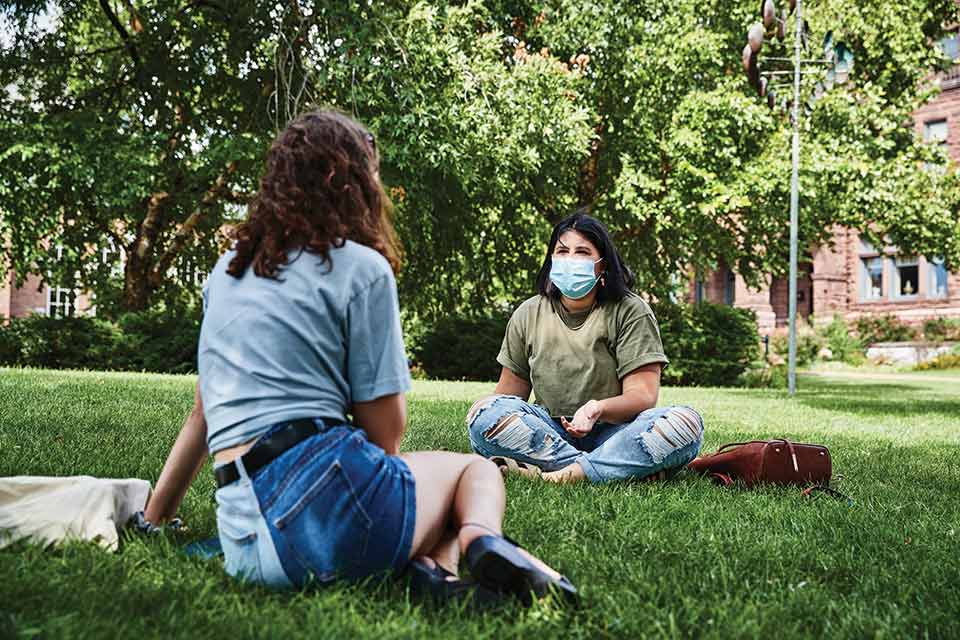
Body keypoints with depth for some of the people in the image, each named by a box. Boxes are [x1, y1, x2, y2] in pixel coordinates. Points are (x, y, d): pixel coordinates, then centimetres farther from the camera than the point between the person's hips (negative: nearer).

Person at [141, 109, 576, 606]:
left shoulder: (226, 270, 18)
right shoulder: (361, 268, -1)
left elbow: (203, 412, 24)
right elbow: (385, 430, -3)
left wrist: (154, 517, 33)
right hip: (325, 497, -6)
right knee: (477, 469, 22)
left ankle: (427, 569, -5)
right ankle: (482, 541, -13)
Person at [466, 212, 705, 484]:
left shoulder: (631, 312, -2)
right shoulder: (528, 315, 7)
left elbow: (643, 395, -10)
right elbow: (510, 389, 10)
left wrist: (598, 408, -32)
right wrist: (485, 406, -14)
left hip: (612, 431, -2)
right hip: (550, 432, 2)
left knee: (686, 422, -29)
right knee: (485, 414, -28)